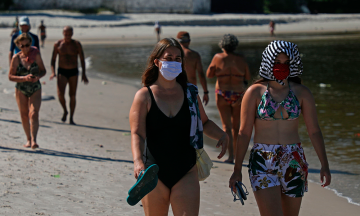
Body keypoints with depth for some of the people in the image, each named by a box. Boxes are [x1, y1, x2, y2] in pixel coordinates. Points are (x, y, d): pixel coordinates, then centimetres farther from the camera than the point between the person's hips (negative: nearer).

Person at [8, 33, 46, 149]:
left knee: (33, 114, -15)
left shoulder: (36, 55, -3)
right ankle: (28, 139, 21)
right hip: (21, 89, 1)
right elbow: (11, 76, -5)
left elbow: (43, 70, 7)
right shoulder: (16, 58, -6)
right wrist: (25, 78, -20)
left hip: (35, 89, -1)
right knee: (24, 115, 6)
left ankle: (34, 140, -21)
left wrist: (38, 77, -15)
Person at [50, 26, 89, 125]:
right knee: (60, 94, -17)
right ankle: (65, 111, 10)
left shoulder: (77, 44, -1)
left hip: (73, 72, 0)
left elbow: (82, 60, 2)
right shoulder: (58, 44, 0)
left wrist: (83, 74, -5)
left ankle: (71, 118, 10)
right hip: (62, 72, 0)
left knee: (72, 95, 1)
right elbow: (53, 59, 4)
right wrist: (53, 72, -11)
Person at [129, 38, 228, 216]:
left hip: (186, 173, 2)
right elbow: (137, 134, -12)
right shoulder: (144, 96, -2)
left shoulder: (190, 93, 7)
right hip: (155, 175, -1)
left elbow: (204, 123, 20)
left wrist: (222, 135, -1)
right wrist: (138, 160, -31)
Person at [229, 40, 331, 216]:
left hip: (294, 162, 3)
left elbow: (314, 131, 6)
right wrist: (237, 170, -1)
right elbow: (244, 133, 0)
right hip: (263, 162, -3)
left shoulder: (301, 93, 4)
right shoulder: (255, 92, -2)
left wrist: (324, 165, 1)